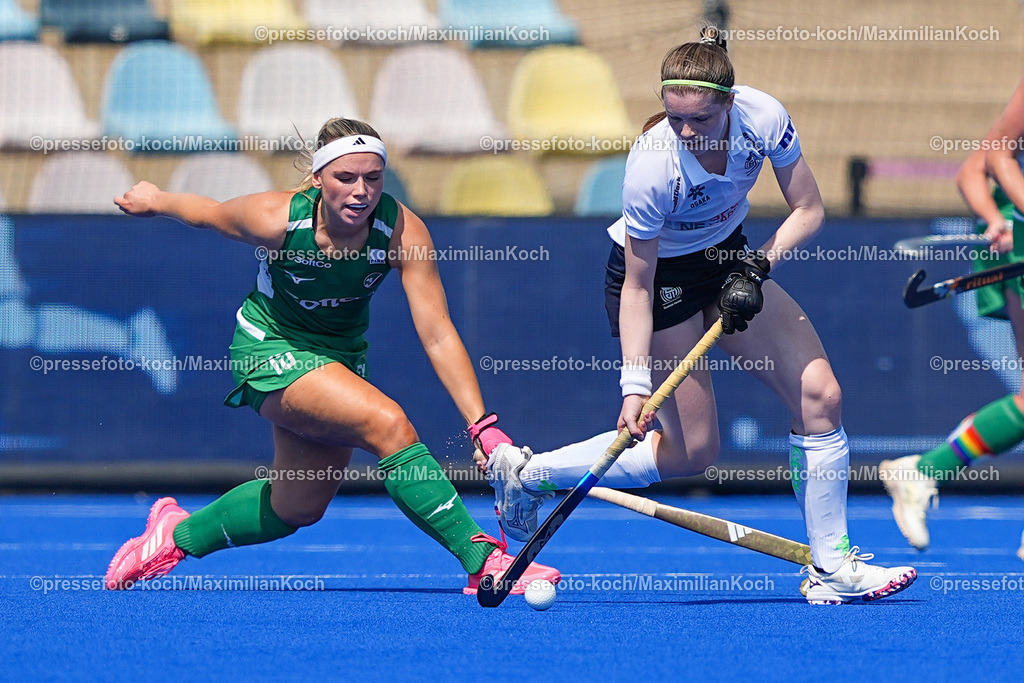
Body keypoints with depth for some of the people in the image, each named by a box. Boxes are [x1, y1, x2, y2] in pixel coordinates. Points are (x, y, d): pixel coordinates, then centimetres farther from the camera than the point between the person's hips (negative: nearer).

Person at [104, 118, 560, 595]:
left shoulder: (402, 231, -24)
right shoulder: (275, 219, -28)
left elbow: (438, 335, -27)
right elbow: (203, 212, -7)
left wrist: (482, 426, -35)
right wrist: (152, 199, 13)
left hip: (342, 356, 5)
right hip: (270, 348, -5)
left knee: (298, 508, 16)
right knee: (388, 423, -29)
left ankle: (179, 535, 40)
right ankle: (484, 563, -30)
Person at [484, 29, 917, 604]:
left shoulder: (763, 116, -24)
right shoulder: (652, 166, -34)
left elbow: (809, 210, -9)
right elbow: (637, 286, -26)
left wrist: (761, 265, -24)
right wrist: (635, 383, -31)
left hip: (728, 259, 5)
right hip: (656, 274, -5)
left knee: (821, 395, -7)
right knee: (693, 451, -5)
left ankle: (831, 568, 2)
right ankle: (529, 472, 9)